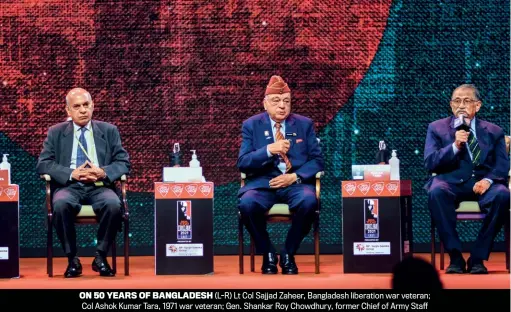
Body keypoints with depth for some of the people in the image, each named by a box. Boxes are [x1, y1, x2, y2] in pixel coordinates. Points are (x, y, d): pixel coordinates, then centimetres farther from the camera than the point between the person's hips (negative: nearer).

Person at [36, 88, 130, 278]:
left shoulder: (109, 131, 13)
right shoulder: (56, 132, 12)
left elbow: (124, 163, 8)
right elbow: (43, 164, 3)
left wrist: (104, 172, -14)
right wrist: (72, 174, -14)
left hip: (100, 186, 1)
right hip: (69, 186, 0)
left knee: (113, 204, -34)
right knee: (61, 204, -36)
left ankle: (100, 257, -14)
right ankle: (72, 259, -19)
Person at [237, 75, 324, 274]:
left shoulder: (305, 124, 10)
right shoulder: (251, 125, 7)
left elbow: (317, 160, 6)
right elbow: (242, 163, -2)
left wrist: (295, 176, -12)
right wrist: (268, 150, -19)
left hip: (296, 183, 1)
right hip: (263, 183, -1)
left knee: (309, 202, -34)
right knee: (247, 204, -34)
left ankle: (288, 254, -9)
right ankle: (268, 254, -9)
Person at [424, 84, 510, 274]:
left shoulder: (493, 131, 16)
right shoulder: (437, 128, 13)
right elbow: (430, 163, 1)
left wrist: (488, 180, -16)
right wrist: (455, 146, -14)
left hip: (482, 182, 1)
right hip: (451, 181, -1)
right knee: (436, 192, -37)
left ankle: (478, 258, -22)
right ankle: (455, 257, -26)